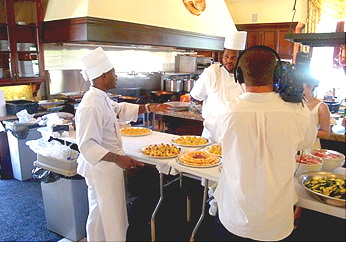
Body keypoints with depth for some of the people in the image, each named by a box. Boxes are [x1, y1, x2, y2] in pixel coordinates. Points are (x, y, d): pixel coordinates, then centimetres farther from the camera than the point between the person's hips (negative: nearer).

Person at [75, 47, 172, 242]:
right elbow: (87, 145, -29)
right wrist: (116, 158, -39)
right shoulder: (90, 107, -26)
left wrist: (148, 108, 17)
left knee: (114, 211, 24)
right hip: (100, 169, -11)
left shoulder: (102, 99, 8)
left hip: (110, 167, 11)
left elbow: (119, 110, 24)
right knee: (102, 214, 5)